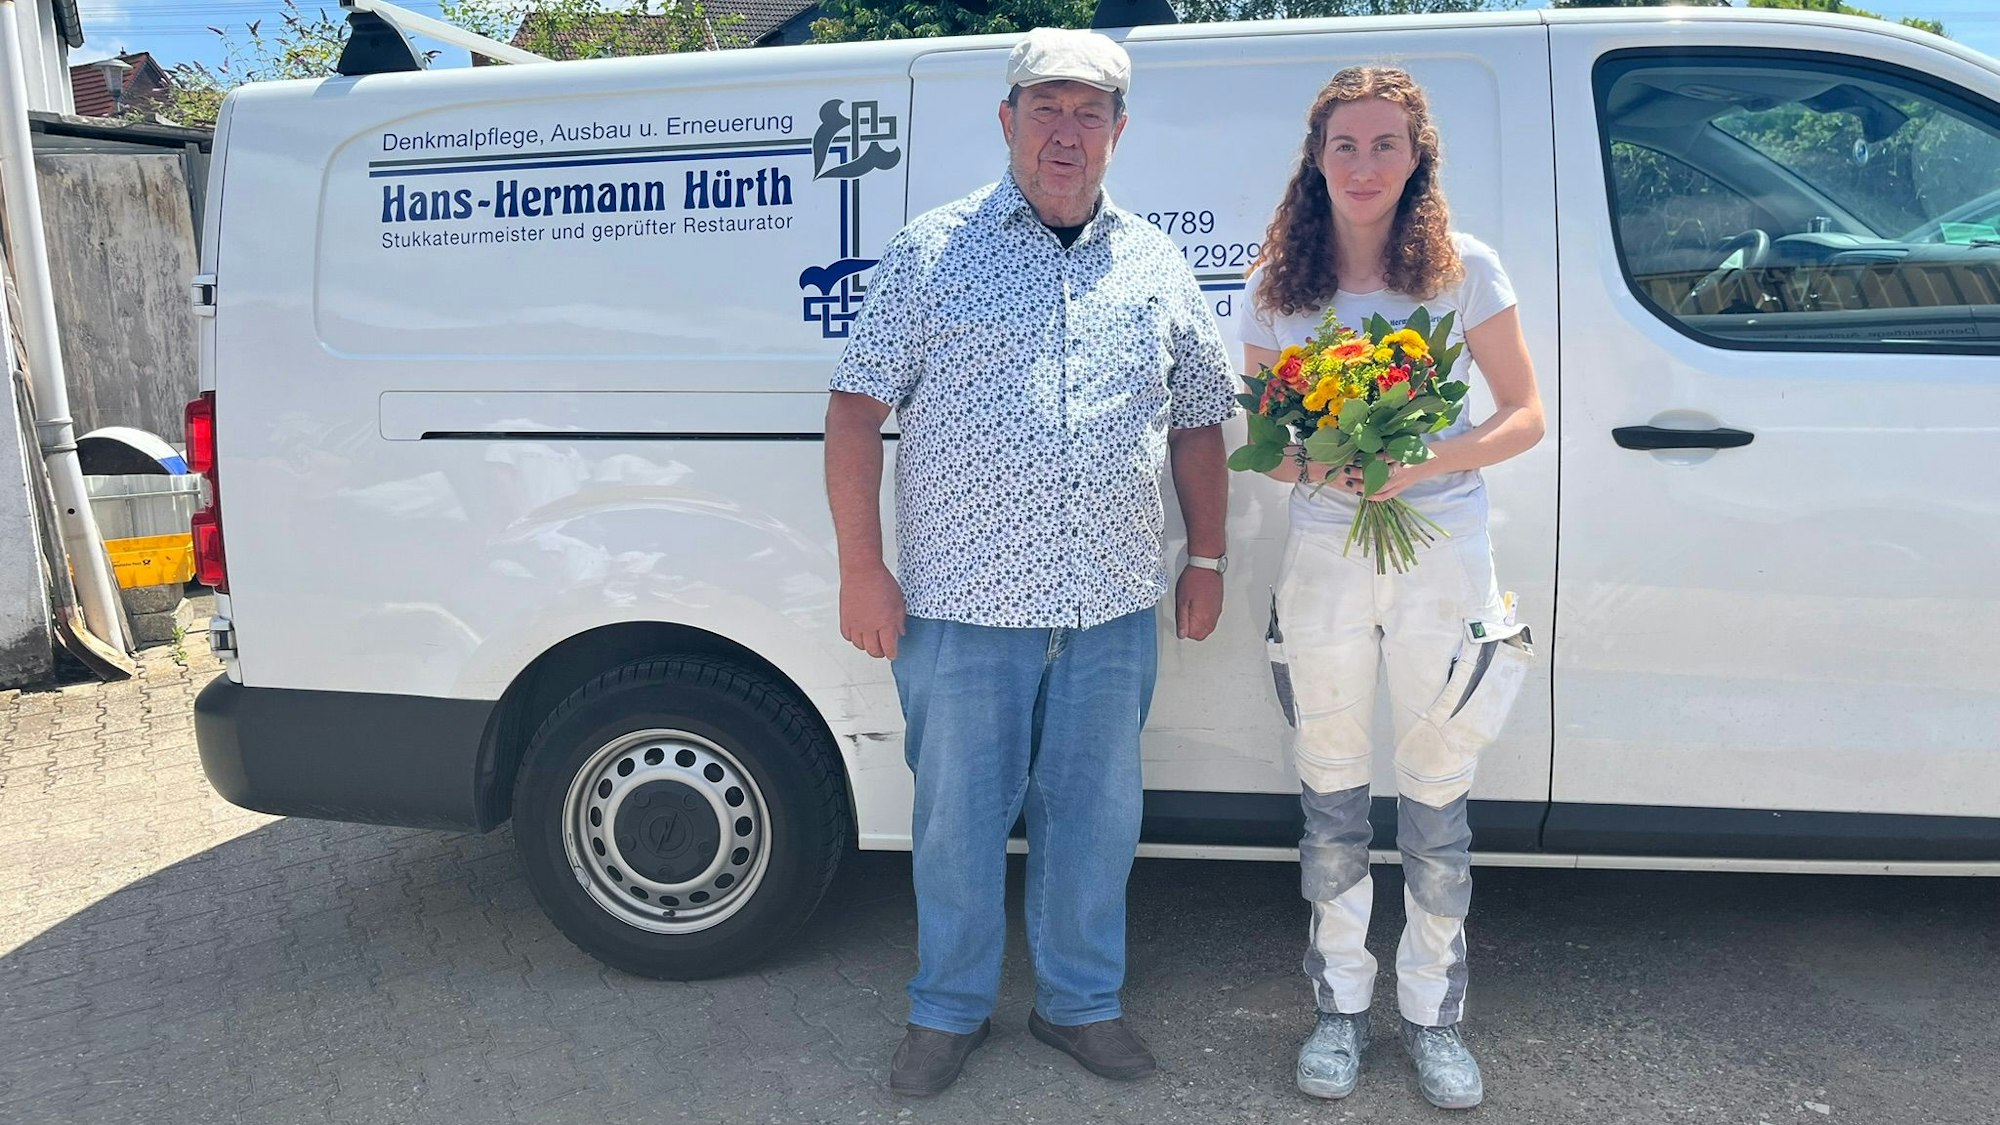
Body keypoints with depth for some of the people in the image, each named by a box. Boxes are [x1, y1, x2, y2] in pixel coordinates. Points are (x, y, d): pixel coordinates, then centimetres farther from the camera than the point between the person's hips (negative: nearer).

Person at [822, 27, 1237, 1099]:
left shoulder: (1156, 265, 10)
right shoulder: (932, 250, 1)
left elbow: (1199, 421, 16)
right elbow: (856, 408, -2)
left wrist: (1206, 561, 11)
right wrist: (861, 567, -7)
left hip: (1116, 609, 3)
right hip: (962, 604, -2)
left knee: (1096, 814, 13)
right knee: (958, 817, 9)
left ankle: (1081, 1001, 33)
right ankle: (949, 1009, 30)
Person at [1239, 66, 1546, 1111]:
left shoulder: (1465, 270, -3)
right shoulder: (1277, 287, 2)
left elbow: (1523, 415, -1)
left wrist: (1422, 464, -18)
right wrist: (1313, 466, -16)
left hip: (1443, 561, -1)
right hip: (1323, 561, 2)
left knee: (1436, 804, 8)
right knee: (1332, 798, 11)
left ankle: (1433, 1015, 27)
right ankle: (1342, 1005, 28)